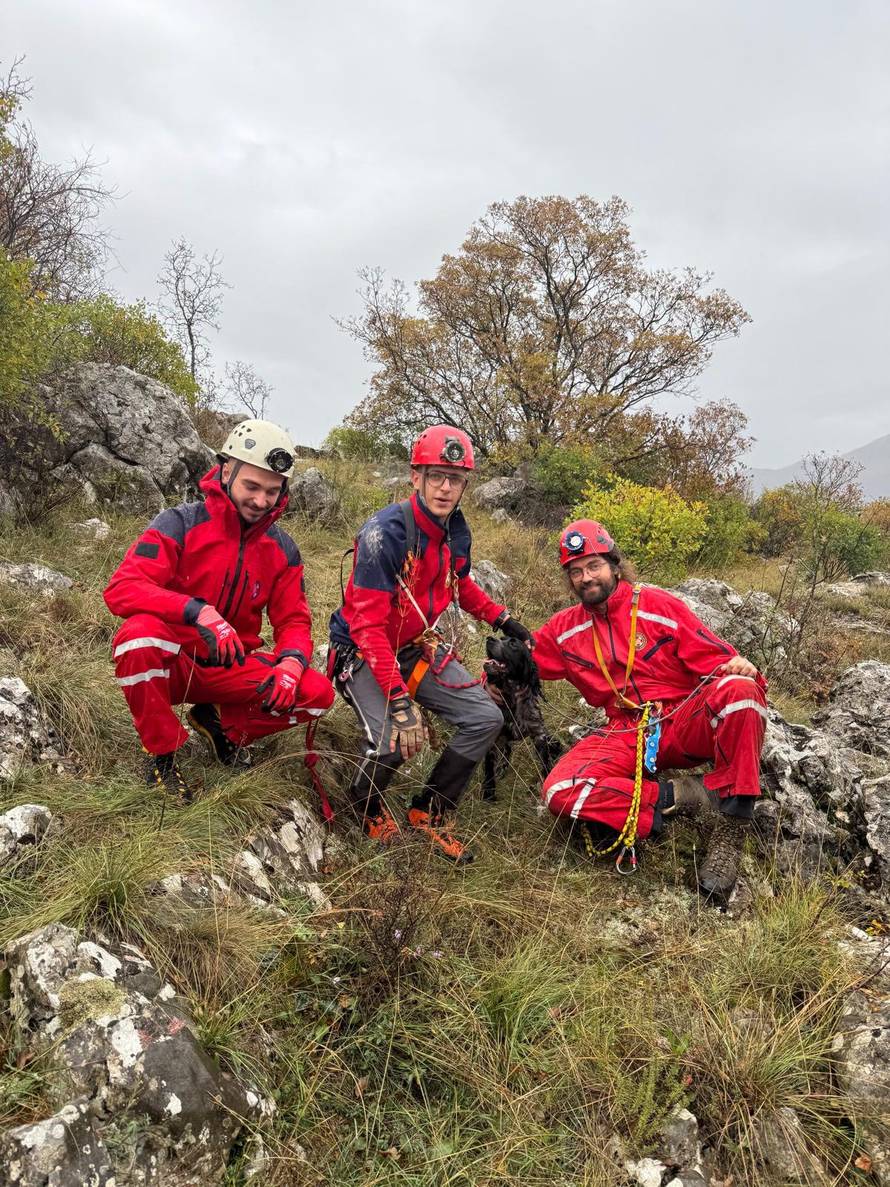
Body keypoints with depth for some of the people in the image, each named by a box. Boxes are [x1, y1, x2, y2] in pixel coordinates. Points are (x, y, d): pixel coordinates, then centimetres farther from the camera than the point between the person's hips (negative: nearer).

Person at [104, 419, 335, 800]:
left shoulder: (282, 550, 1)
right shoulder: (180, 524, -12)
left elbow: (293, 621, 2)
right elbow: (120, 589, -23)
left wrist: (291, 662, -22)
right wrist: (198, 612, -39)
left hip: (229, 669, 4)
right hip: (171, 663, -3)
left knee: (318, 693, -18)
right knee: (141, 631, -38)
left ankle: (221, 723, 6)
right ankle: (161, 753, -14)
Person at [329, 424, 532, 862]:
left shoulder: (456, 532, -2)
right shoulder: (385, 532, -26)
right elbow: (368, 625, -30)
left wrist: (503, 620, 13)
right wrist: (398, 698, -36)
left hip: (417, 646, 7)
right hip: (364, 651, -7)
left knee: (485, 719, -3)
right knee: (395, 740, -27)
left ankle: (429, 811, 15)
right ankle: (368, 808, 9)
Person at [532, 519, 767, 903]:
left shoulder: (659, 605, 2)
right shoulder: (564, 629, 11)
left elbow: (714, 658, -2)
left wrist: (739, 667, -26)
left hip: (685, 723, -1)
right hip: (627, 735, 2)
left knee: (738, 689, -34)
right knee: (560, 791, -26)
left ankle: (731, 828, -23)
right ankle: (680, 796, -16)